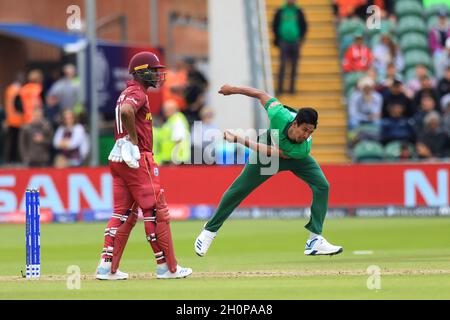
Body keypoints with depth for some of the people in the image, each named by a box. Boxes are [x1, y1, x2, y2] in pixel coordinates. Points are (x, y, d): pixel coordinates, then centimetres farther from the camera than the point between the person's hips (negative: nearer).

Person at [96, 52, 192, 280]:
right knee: (156, 212, -3)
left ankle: (107, 267, 3)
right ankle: (167, 267, 1)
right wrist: (134, 140, -22)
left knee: (123, 214, 9)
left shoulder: (126, 93, 20)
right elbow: (126, 111, -32)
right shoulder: (137, 93, -12)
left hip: (117, 158, 10)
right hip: (136, 159, -10)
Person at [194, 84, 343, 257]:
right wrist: (233, 90, -14)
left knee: (322, 186, -18)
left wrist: (239, 140, -36)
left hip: (294, 158, 0)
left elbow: (271, 152, -37)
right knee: (239, 189, -3)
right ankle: (210, 230, 14)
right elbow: (262, 95, -23)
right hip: (268, 147, 0)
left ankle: (315, 240, -14)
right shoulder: (279, 116, -42)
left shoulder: (303, 148, -41)